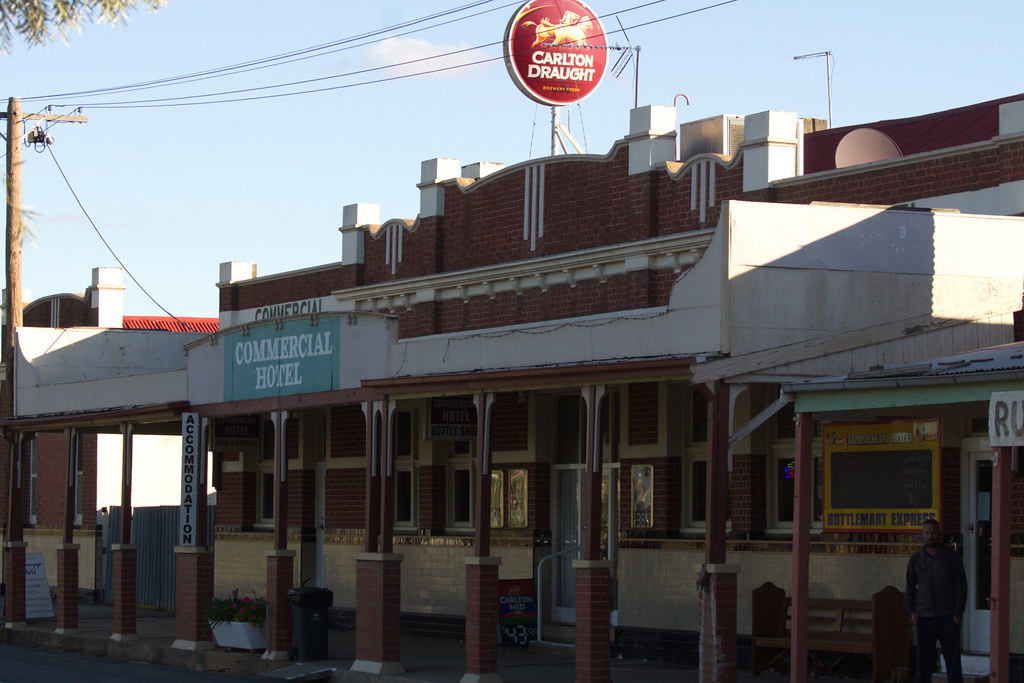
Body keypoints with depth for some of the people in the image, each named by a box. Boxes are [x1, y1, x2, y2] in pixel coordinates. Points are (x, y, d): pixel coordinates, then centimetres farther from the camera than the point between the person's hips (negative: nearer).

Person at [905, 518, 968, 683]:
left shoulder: (952, 557, 0)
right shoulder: (916, 559, 9)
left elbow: (961, 587, -1)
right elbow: (910, 587, 16)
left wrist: (958, 614, -7)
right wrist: (911, 611, 5)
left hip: (948, 617, -3)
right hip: (924, 618, 3)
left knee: (952, 659, -2)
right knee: (923, 659, 3)